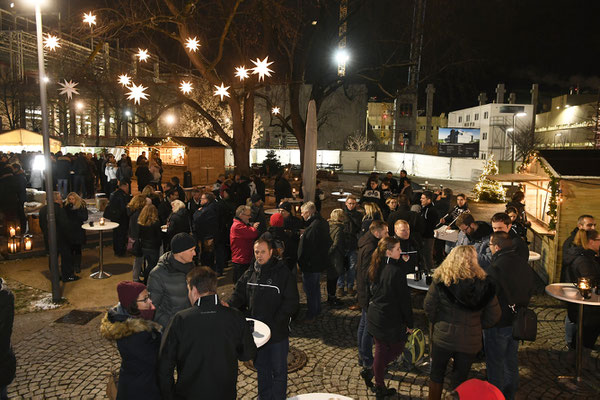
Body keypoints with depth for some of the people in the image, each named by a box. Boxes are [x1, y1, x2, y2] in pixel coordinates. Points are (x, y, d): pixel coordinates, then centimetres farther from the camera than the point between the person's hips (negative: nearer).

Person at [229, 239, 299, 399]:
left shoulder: (283, 273, -13)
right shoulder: (249, 274, 4)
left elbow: (291, 302, -13)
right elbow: (239, 296, 7)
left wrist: (275, 323, -21)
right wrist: (228, 307, -15)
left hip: (277, 332, -5)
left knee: (278, 370, 11)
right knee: (261, 368, 22)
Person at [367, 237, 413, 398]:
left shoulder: (376, 269, 1)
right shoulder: (396, 271, -22)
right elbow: (404, 300, -16)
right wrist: (409, 323, -6)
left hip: (374, 317, 7)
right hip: (391, 321, -7)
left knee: (381, 350, 18)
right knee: (397, 347, 18)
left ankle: (380, 388, 29)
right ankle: (371, 371, 9)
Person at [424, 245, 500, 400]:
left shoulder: (440, 280, -15)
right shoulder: (484, 284, -12)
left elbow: (428, 307, -9)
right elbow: (493, 315, -5)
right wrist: (477, 326, 11)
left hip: (443, 337, 0)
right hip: (470, 341, 1)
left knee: (436, 374, 21)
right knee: (460, 379, 19)